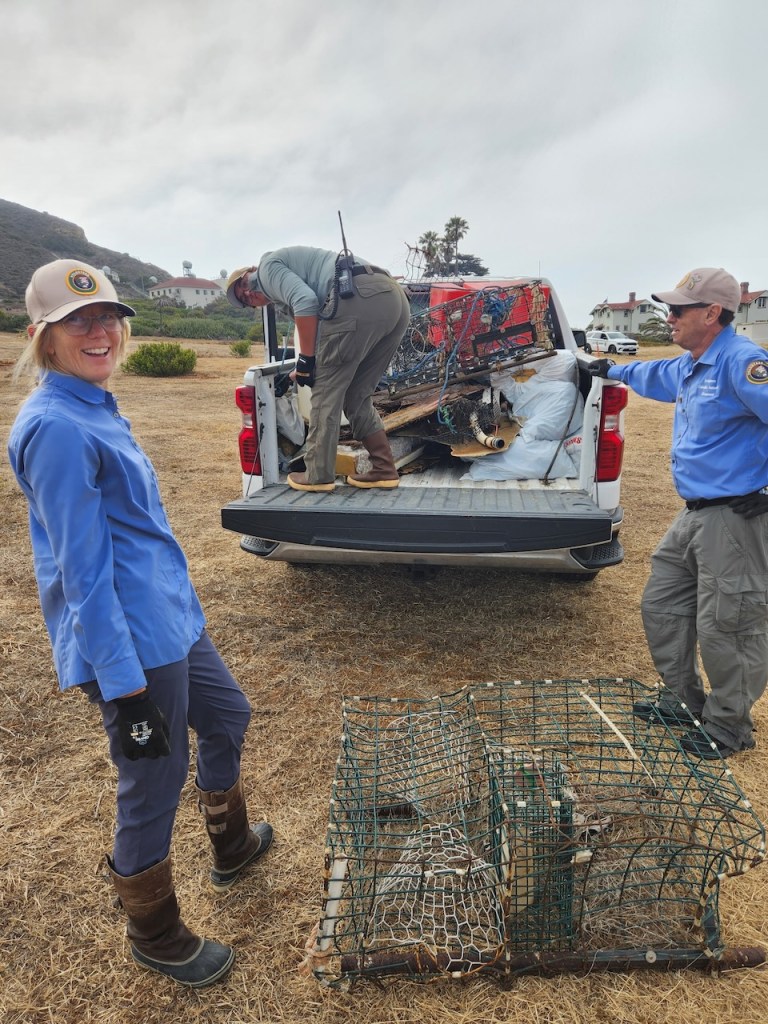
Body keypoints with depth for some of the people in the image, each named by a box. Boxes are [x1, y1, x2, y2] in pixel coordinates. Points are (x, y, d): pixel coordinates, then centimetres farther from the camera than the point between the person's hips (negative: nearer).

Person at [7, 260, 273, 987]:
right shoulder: (55, 428, -20)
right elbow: (83, 568, -23)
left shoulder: (93, 408, 9)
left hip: (168, 617, 10)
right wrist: (124, 685, -21)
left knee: (226, 716, 25)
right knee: (154, 783, 8)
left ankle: (231, 848, 51)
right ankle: (154, 939, 36)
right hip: (130, 643, -10)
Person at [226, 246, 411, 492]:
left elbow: (305, 301, -9)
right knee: (356, 396, 16)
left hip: (360, 299, -9)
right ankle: (383, 469, 14)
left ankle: (318, 475, 6)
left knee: (326, 390, 2)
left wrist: (305, 358, -3)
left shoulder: (267, 267, 11)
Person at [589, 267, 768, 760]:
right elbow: (659, 376, 36)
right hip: (696, 513, 10)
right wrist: (615, 370, 50)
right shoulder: (690, 366, 14)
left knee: (724, 626, 1)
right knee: (662, 606, 17)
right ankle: (683, 700, 35)